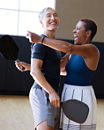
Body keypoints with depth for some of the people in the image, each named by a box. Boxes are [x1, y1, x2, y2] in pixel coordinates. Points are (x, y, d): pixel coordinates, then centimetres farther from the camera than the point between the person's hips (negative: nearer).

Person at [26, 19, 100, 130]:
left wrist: (40, 39, -31)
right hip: (69, 96, 9)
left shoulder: (92, 49, -15)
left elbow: (68, 47, -33)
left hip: (81, 98, -9)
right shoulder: (73, 53, 12)